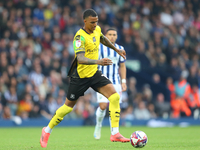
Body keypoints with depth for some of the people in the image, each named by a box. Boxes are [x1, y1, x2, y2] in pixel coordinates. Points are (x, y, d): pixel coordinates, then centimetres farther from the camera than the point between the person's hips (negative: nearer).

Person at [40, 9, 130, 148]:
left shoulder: (97, 29, -1)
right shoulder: (80, 36, -24)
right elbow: (80, 59, -37)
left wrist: (117, 49, 31)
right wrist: (98, 61, -50)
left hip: (94, 73, 6)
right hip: (80, 75, -6)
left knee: (115, 96, -13)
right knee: (68, 106, 6)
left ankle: (115, 133, -11)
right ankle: (47, 131, 28)